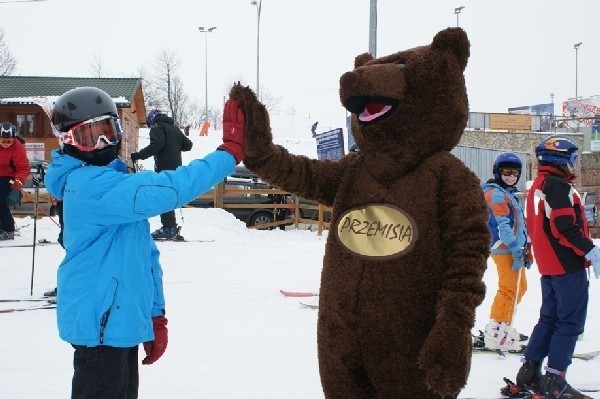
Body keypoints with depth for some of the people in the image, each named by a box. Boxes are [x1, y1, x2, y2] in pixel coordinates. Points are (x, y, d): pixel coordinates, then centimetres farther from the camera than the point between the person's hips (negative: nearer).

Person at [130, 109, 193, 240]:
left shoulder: (157, 127, -5)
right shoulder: (174, 128, 18)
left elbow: (155, 146, -21)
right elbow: (188, 145, 19)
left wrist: (138, 155, -18)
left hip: (164, 169, -8)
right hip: (175, 168, 8)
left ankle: (168, 228, -12)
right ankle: (171, 227, 17)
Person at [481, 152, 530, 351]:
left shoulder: (508, 193, 20)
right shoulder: (497, 194, -12)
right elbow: (503, 225, -20)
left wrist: (523, 249, 21)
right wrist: (516, 249, -23)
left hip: (514, 249, 11)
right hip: (505, 250, -11)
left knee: (520, 287, 19)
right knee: (508, 290, -13)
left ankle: (504, 327, 26)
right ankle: (496, 334, -13)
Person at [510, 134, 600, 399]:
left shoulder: (537, 186, 16)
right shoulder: (558, 185, -14)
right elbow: (565, 227, -23)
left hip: (548, 266, 10)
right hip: (568, 265, -10)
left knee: (549, 318, 17)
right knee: (570, 323, -5)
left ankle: (529, 373, 17)